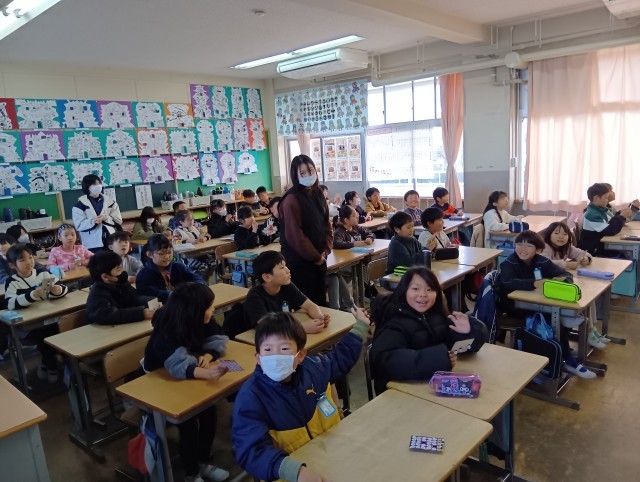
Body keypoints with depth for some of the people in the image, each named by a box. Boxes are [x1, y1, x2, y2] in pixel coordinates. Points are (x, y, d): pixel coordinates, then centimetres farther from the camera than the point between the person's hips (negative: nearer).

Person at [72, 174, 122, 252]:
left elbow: (118, 220, 6)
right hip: (92, 245, -3)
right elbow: (79, 225, -6)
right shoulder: (81, 204, 0)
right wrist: (93, 221, -24)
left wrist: (106, 218, -13)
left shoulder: (109, 201, 9)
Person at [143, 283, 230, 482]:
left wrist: (208, 356, -32)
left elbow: (218, 340, -11)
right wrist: (206, 373, -66)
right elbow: (178, 365, -49)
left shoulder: (202, 320, -14)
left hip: (183, 379, 6)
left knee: (209, 409, -14)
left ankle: (203, 463, 8)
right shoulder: (166, 331, -34)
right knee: (188, 421, -22)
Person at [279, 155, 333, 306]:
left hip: (318, 259, 8)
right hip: (299, 262, -8)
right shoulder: (292, 200, -18)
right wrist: (315, 256, -14)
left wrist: (325, 251, -2)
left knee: (320, 301, 17)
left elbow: (326, 225, 11)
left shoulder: (318, 194, 8)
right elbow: (295, 235, -21)